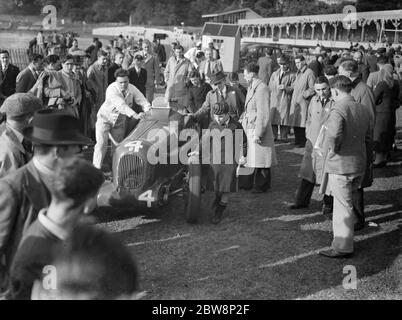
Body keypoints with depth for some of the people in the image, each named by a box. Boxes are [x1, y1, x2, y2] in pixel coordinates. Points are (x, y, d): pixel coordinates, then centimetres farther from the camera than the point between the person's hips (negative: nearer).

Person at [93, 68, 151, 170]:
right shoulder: (112, 89, -28)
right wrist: (135, 115, -50)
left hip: (119, 121, 5)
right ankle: (97, 168, -9)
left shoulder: (132, 89, -11)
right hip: (105, 118, -5)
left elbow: (143, 101, -9)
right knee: (101, 143, -13)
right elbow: (121, 105, -39)